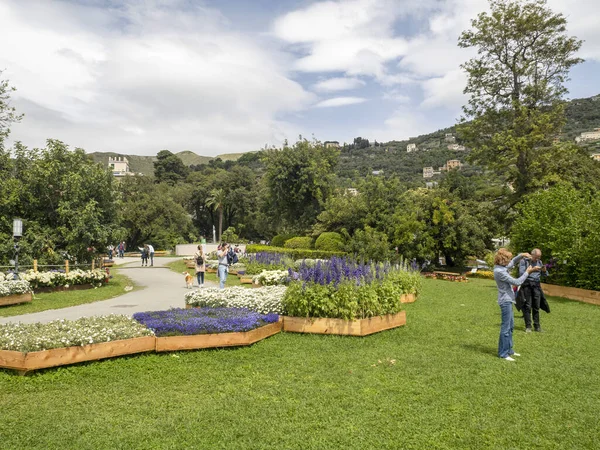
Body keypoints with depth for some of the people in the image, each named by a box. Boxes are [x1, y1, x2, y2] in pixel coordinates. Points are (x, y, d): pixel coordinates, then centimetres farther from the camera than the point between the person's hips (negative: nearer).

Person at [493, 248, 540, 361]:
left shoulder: (502, 268, 7)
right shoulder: (499, 271, -22)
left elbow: (513, 262, 24)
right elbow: (517, 282, -19)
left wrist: (521, 255, 7)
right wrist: (527, 272, -11)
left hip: (508, 300, 10)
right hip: (505, 301, -10)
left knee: (510, 326, 18)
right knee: (506, 327, -4)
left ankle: (509, 350, 28)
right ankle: (503, 353, 4)